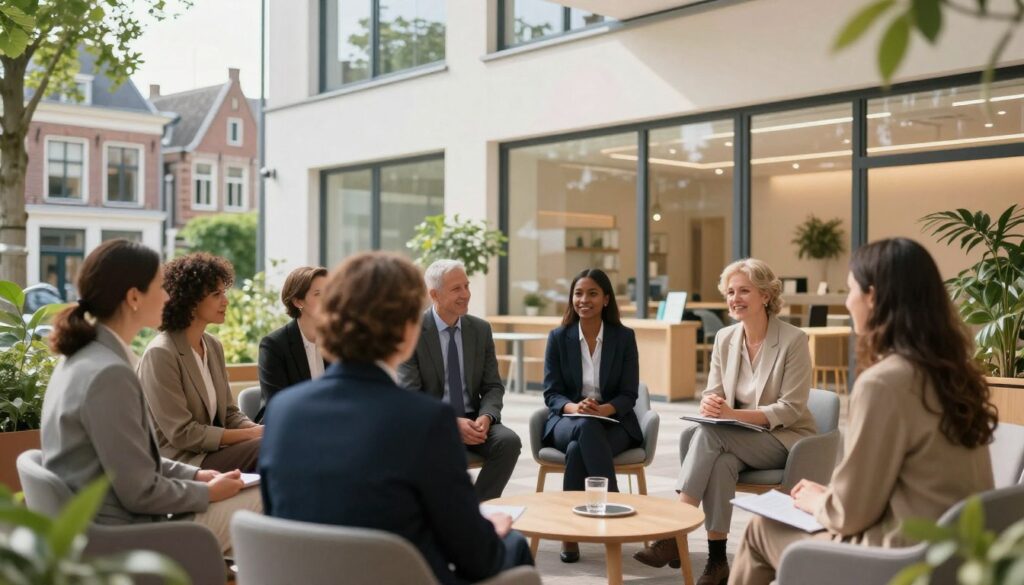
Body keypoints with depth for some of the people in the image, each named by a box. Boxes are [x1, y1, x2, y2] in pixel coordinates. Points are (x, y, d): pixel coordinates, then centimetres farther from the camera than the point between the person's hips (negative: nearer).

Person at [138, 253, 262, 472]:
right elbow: (182, 433, -17)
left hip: (211, 451, 7)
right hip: (177, 460, -7)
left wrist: (260, 430, -9)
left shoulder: (213, 346, 10)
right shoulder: (161, 353, -14)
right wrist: (251, 434, -17)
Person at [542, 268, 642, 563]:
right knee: (586, 428, -38)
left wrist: (603, 409, -24)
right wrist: (575, 408, -24)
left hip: (613, 423, -1)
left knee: (577, 449, -35)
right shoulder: (558, 337, 4)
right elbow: (551, 393, 0)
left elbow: (629, 394, -1)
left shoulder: (624, 337, 2)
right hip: (568, 421, 1)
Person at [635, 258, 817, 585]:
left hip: (786, 439, -4)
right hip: (738, 440, 4)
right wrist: (709, 404, -21)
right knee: (720, 462, -34)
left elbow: (790, 409, -15)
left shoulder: (793, 340, -11)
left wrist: (734, 414, -27)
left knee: (710, 433, -32)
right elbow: (713, 395, 6)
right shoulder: (724, 338, 5)